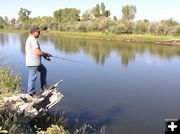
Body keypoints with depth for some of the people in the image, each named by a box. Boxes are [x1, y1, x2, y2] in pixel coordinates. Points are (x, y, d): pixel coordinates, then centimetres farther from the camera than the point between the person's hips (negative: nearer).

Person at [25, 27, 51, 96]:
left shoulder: (30, 39, 14)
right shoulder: (33, 40, -20)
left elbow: (37, 51, 19)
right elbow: (38, 52, -27)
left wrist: (44, 56, 12)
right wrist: (46, 54, -10)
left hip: (36, 62, 11)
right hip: (33, 63, -11)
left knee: (43, 70, 23)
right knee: (32, 78, 0)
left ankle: (43, 86, 33)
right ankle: (31, 93, 12)